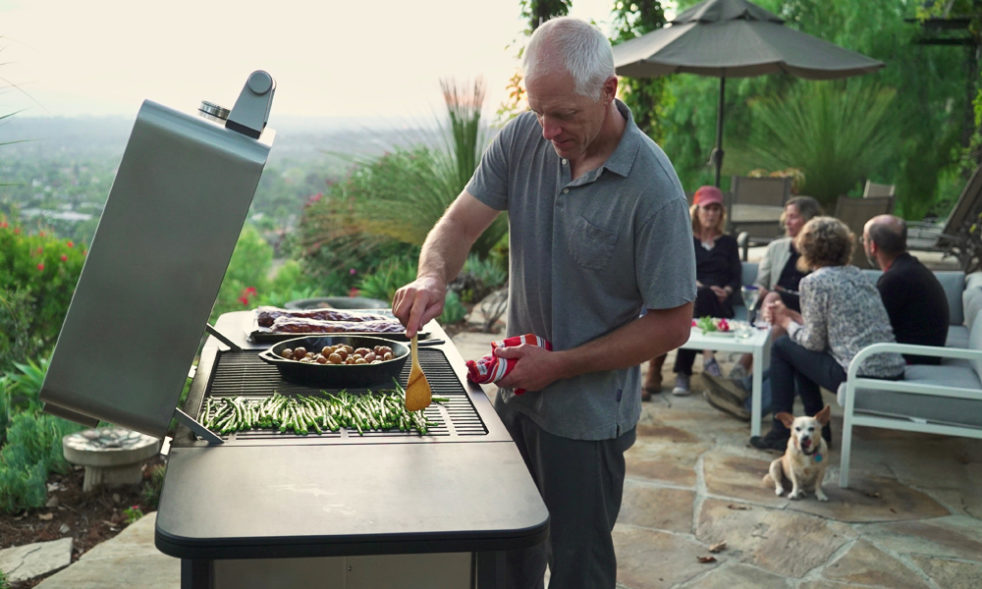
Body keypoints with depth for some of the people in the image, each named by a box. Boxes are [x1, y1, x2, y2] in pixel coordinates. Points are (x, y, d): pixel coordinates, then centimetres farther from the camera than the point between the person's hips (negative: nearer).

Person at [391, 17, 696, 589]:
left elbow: (672, 325, -18)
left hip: (586, 417, -5)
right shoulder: (523, 139, -7)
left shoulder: (653, 189, -23)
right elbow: (460, 223, -5)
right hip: (515, 392, 5)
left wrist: (559, 365, -19)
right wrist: (433, 276, -28)